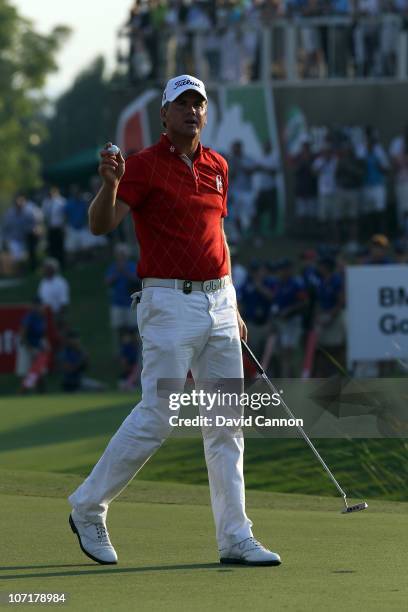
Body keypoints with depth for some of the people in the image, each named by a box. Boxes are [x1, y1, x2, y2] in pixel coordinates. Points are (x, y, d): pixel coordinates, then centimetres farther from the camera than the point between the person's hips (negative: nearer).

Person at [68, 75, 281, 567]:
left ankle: (235, 537, 9)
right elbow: (100, 224, -19)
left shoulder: (217, 166, 12)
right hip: (169, 302, -6)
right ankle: (88, 508, 8)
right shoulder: (144, 165, -8)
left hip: (218, 300, 7)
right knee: (156, 417, -10)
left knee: (226, 423, 6)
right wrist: (109, 184, -39)